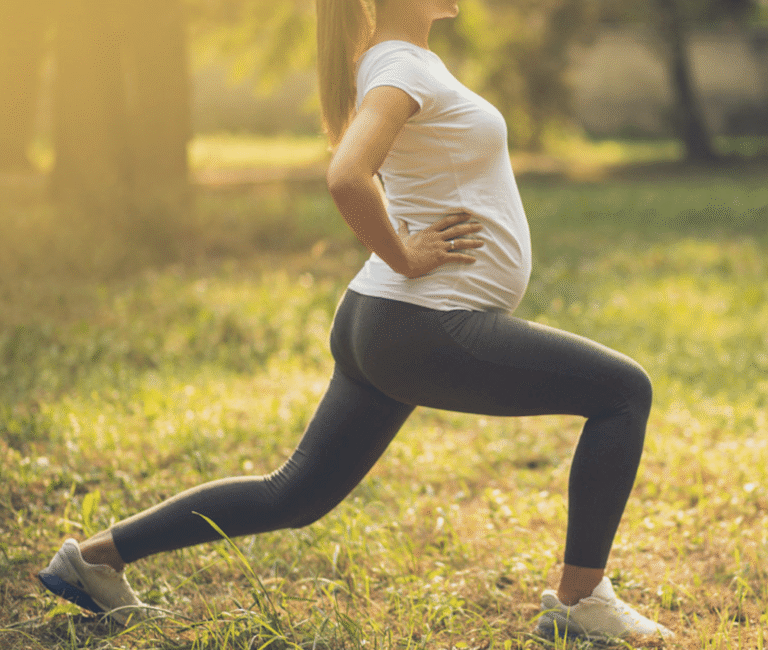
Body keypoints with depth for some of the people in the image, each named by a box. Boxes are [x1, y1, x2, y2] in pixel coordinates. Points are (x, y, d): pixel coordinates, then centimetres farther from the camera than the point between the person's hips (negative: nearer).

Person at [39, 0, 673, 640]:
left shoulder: (414, 58, 14)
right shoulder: (401, 67, -16)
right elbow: (347, 177, -34)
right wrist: (404, 258, -19)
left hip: (382, 327, 10)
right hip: (431, 331, -10)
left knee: (295, 496, 17)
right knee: (624, 391, -1)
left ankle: (98, 554, 22)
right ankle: (579, 600, 4)